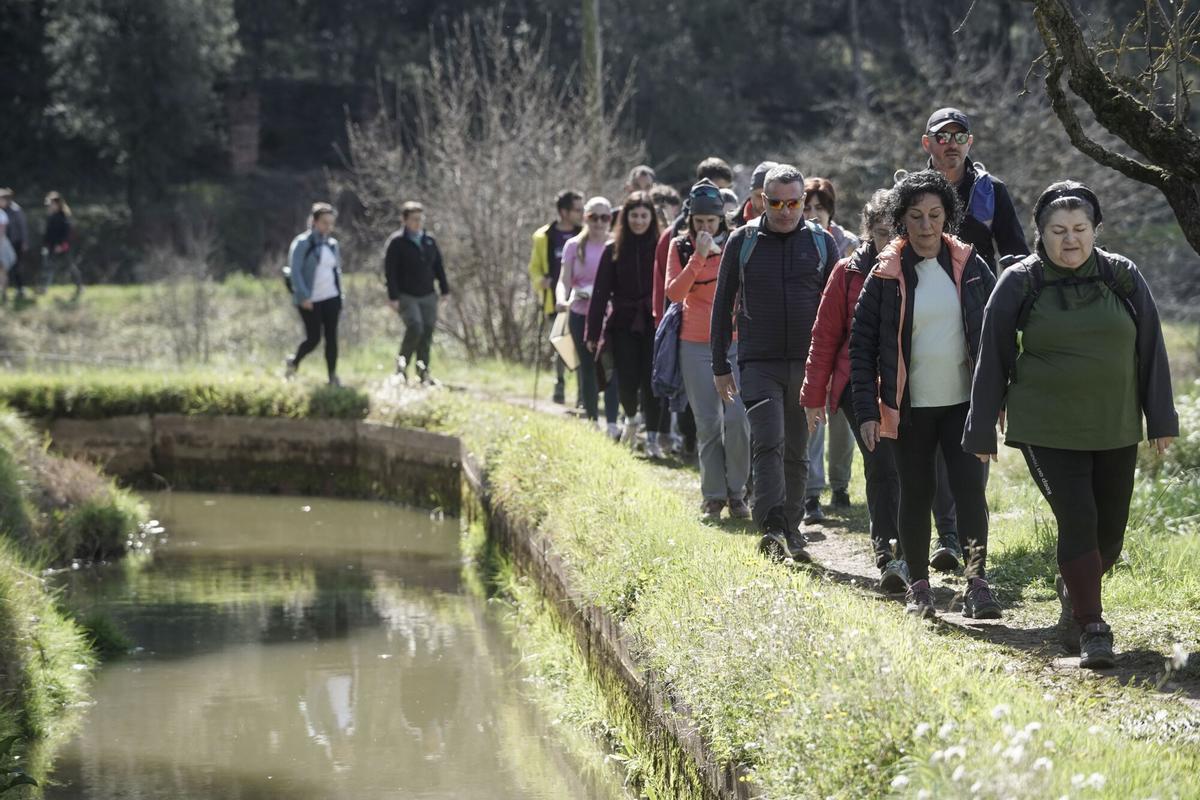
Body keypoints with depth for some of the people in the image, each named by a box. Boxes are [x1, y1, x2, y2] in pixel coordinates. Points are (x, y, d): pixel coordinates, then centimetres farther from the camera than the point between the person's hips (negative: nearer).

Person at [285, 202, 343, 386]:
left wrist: (340, 298, 14)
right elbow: (295, 271, -12)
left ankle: (333, 377, 1)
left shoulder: (332, 244, 11)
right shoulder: (302, 243, -7)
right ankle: (294, 363, 25)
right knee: (313, 338, -2)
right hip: (310, 300, -5)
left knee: (331, 338, -1)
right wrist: (303, 297, -19)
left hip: (331, 298, 5)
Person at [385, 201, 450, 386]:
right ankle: (402, 364, -1)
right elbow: (390, 271, -10)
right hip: (406, 296, -5)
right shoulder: (396, 242, -7)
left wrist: (445, 290, 12)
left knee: (428, 331, 2)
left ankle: (423, 372, 11)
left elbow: (439, 267, 16)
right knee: (415, 327, -21)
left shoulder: (430, 241, 10)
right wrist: (393, 297, -15)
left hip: (428, 296, 5)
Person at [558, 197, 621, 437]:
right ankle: (592, 421, 16)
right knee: (588, 369, 7)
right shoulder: (574, 246, 5)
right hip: (581, 315, 2)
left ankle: (612, 424, -18)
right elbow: (564, 280, -1)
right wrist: (562, 300, -21)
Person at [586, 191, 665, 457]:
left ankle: (652, 437, 3)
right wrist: (593, 333, 1)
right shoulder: (614, 250, 5)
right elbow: (600, 293, 5)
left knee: (652, 383, -7)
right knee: (627, 381, -2)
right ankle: (631, 417, 30)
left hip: (654, 325, -1)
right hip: (624, 325, 1)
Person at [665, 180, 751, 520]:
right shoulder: (680, 247, 4)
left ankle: (737, 492, 2)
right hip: (696, 346, 1)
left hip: (735, 341, -1)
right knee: (708, 423, 1)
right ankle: (713, 497, 8)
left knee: (737, 417, -12)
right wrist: (698, 257, -17)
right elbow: (674, 293, -9)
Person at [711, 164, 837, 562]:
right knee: (768, 443, -16)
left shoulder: (821, 242, 6)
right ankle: (772, 528, -24)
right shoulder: (743, 241, 4)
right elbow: (722, 305, 8)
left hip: (807, 364, 2)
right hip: (759, 362, -2)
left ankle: (791, 531, 17)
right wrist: (720, 367, 6)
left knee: (798, 451, 8)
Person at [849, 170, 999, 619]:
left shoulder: (970, 266, 2)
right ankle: (918, 586, 19)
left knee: (970, 490, -10)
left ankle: (977, 583, -13)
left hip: (964, 402, 0)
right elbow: (861, 343, -1)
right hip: (909, 407, 0)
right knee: (916, 495, 8)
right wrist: (866, 410, -7)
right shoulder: (887, 274, -2)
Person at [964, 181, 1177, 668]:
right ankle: (1091, 628, -5)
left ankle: (1072, 591, 37)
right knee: (1078, 522, -14)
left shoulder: (1123, 277, 1)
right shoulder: (1020, 284, -4)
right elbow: (993, 359, 0)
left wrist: (1161, 420, 5)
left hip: (1115, 429, 3)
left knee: (1110, 532, 8)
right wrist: (982, 430, 1)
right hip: (1047, 430, -3)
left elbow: (1150, 350, 6)